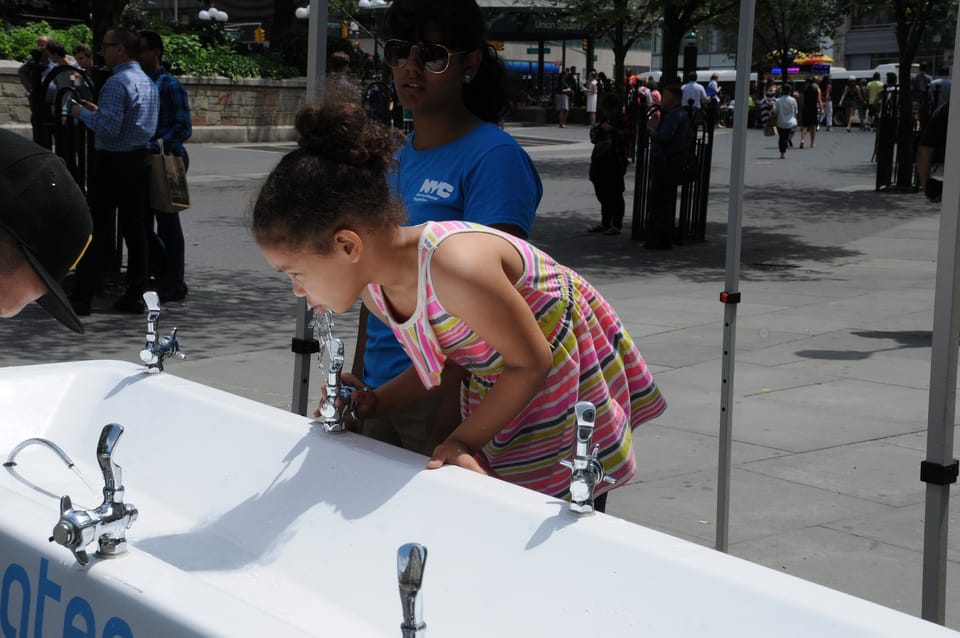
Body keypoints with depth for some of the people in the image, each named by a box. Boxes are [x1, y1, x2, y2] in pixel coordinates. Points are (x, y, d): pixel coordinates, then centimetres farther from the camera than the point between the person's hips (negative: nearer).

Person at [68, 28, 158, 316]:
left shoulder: (117, 83, -16)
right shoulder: (149, 83, 12)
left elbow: (108, 129, -22)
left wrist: (83, 113, -7)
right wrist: (99, 111, 17)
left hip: (113, 162, -8)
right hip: (141, 160, 8)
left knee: (98, 229, -3)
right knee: (135, 229, 8)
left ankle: (83, 297, 0)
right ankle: (134, 297, 10)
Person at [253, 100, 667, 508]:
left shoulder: (455, 269, -37)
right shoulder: (374, 289, -10)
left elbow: (532, 362, -25)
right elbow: (451, 362, 3)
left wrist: (464, 441, -21)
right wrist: (375, 403, -9)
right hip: (493, 381, 7)